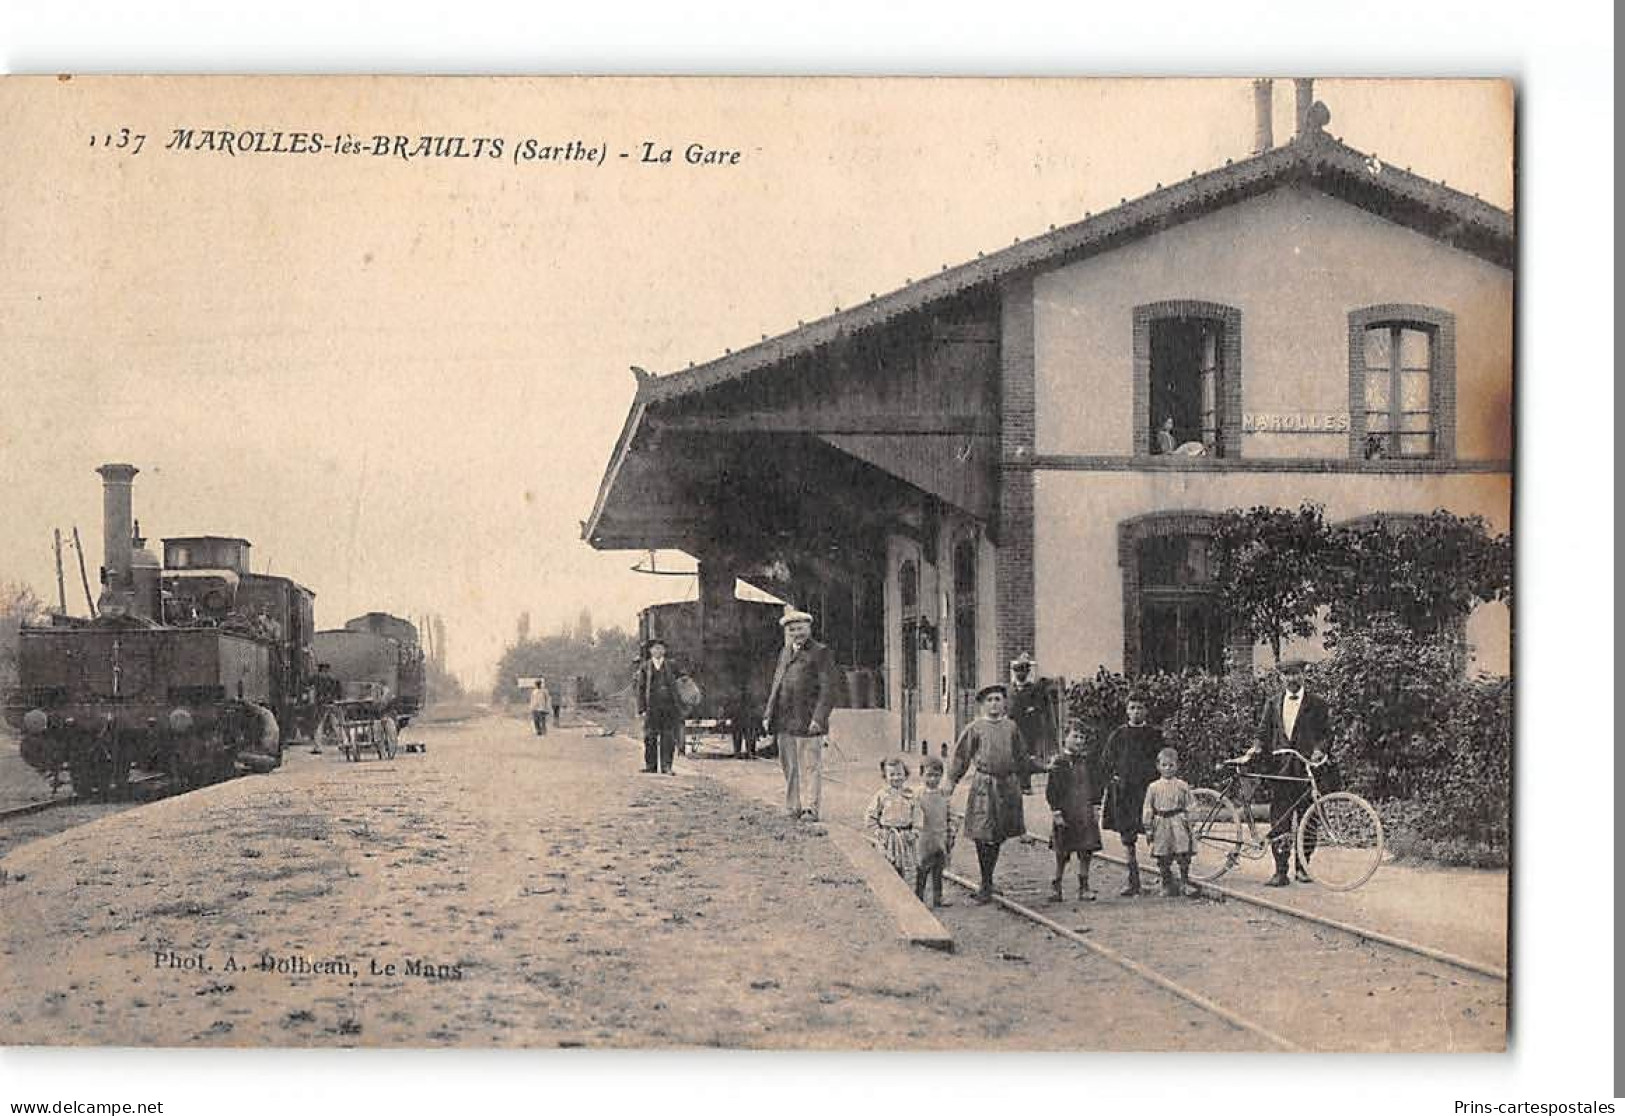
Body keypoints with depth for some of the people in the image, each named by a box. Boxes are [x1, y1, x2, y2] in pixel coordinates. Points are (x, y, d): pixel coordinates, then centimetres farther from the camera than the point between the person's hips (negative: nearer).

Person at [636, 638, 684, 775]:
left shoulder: (670, 666, 10)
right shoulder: (645, 667, 9)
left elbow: (676, 687, 10)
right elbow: (641, 689, 7)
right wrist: (642, 708, -2)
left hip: (668, 706, 0)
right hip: (652, 707, 0)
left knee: (668, 737, -4)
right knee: (651, 738, -1)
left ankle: (666, 766, -1)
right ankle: (651, 766, 5)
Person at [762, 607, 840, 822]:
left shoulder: (821, 653, -1)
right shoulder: (784, 653, 20)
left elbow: (828, 689, -7)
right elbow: (776, 685, 23)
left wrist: (819, 718, -16)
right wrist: (768, 715, 13)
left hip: (807, 721, -6)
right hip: (784, 722, 6)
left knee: (810, 767, -5)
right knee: (790, 768, 8)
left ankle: (810, 808, -3)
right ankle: (792, 808, 13)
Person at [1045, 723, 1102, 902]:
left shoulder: (1085, 762, 8)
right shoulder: (1058, 763, -7)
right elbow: (1051, 791, -8)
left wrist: (1093, 808, 10)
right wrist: (1056, 813, -13)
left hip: (1085, 814, 4)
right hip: (1065, 816, -4)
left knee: (1086, 853, 3)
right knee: (1062, 855, 4)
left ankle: (1084, 888, 12)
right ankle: (1056, 887, 17)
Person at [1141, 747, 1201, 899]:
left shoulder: (1182, 786, 4)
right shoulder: (1153, 787, 3)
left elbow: (1187, 807, 8)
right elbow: (1148, 809, 5)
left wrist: (1188, 824, 4)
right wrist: (1148, 829, 2)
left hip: (1178, 824, 0)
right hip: (1161, 825, 0)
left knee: (1183, 855, -5)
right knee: (1163, 858, 5)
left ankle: (1185, 883, 5)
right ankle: (1167, 884, 16)